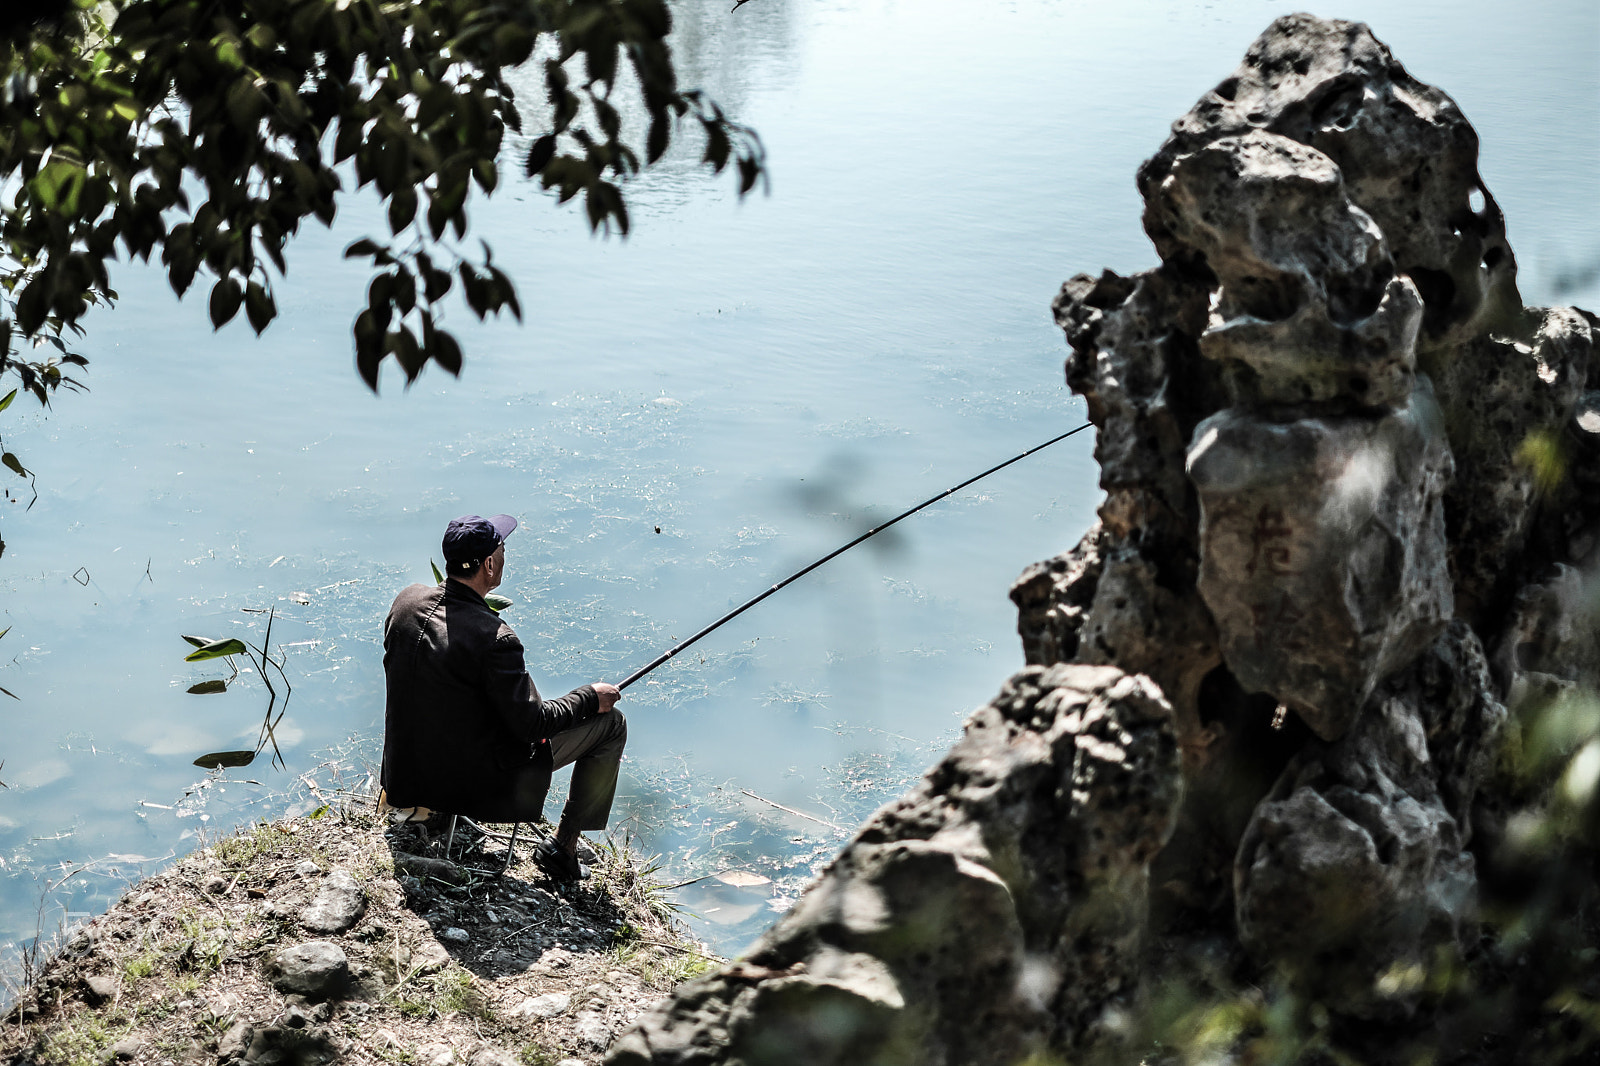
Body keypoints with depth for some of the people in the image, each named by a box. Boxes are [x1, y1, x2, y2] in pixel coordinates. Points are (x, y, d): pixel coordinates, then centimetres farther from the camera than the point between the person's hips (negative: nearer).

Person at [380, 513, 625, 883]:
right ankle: (563, 845, 12)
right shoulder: (494, 639, -29)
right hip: (479, 780, -8)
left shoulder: (406, 601, -8)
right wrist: (589, 698, -6)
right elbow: (529, 724, -21)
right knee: (611, 723, 4)